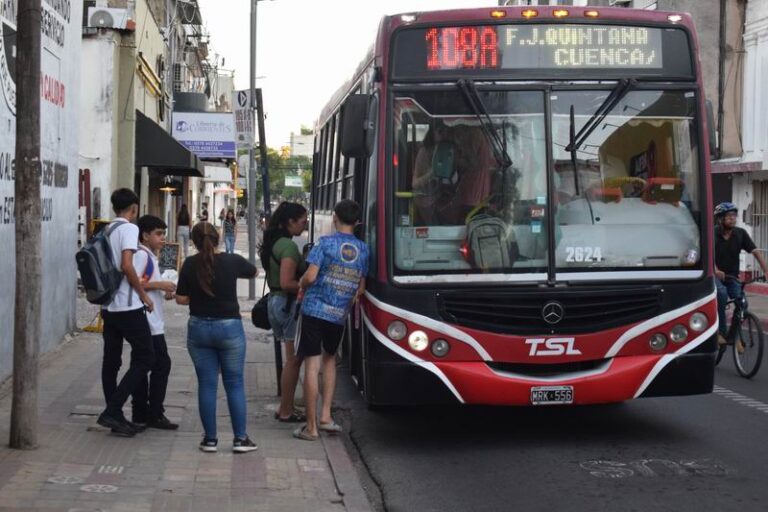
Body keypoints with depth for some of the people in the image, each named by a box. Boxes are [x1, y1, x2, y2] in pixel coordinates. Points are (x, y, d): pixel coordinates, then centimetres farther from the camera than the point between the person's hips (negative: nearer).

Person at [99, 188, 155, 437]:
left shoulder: (105, 231, 13)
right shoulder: (129, 229, -10)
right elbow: (127, 266, -20)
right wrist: (144, 295, -11)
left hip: (108, 306, 8)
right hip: (128, 306, -8)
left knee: (111, 362, 9)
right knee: (145, 358, -1)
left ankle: (115, 417, 13)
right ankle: (112, 411, -8)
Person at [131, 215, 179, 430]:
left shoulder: (151, 257, 20)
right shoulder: (141, 255, -11)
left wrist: (164, 295, 11)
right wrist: (159, 285, -17)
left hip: (153, 322, 10)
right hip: (148, 323, -10)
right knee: (161, 364, -8)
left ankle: (141, 414, 13)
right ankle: (155, 414, -4)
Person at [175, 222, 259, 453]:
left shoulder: (190, 265, -7)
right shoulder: (232, 261, -8)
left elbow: (181, 299, -4)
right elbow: (253, 272, 12)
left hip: (199, 328, 1)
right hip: (229, 327, -1)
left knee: (206, 384, 8)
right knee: (235, 384, 7)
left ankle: (210, 438, 11)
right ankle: (240, 438, 7)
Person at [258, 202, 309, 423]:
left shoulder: (273, 243, 13)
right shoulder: (289, 247, -17)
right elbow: (287, 283, -23)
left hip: (275, 301, 10)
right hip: (289, 304, -10)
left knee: (290, 358, 14)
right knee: (293, 359, -2)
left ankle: (285, 407, 18)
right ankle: (286, 411, 3)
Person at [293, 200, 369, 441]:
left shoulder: (326, 243, -7)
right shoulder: (363, 249, 5)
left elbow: (310, 276, -14)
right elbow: (361, 288, 10)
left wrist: (301, 285, 7)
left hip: (314, 310, -4)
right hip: (339, 315, 4)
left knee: (312, 365, -1)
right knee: (330, 358, 25)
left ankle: (311, 426, 1)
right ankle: (325, 416, 17)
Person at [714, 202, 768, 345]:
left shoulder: (740, 233, -5)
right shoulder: (713, 233, -14)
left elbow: (755, 252, -11)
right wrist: (715, 270, -46)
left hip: (732, 276, 3)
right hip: (715, 275, -3)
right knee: (722, 293, -33)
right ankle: (721, 332, -23)